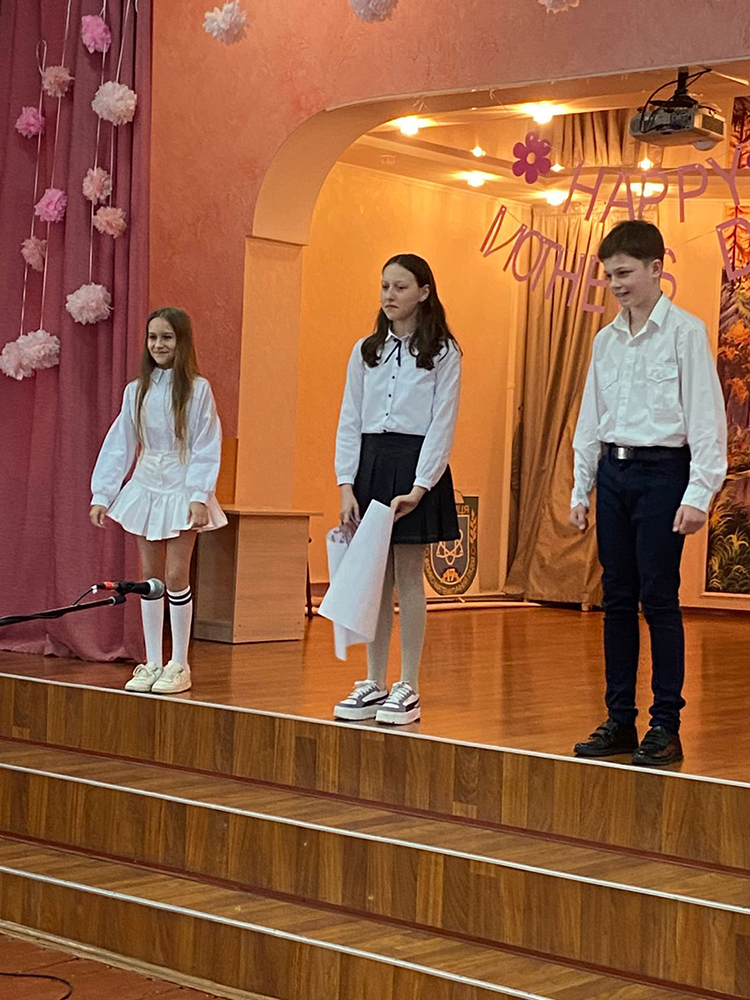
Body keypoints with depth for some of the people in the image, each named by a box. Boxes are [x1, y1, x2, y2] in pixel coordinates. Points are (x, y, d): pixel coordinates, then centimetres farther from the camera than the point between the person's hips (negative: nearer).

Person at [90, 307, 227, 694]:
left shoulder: (197, 389, -6)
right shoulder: (136, 390, 7)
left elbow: (207, 447, -9)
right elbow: (119, 444, 8)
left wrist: (199, 496, -17)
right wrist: (102, 494, 4)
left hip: (181, 488, -5)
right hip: (145, 486, 5)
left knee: (176, 575, -5)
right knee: (150, 576, 7)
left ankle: (179, 666, 4)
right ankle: (152, 663, 13)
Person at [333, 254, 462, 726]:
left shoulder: (443, 353, -1)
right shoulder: (365, 352, 11)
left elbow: (442, 424, -7)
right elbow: (350, 421, 8)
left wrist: (419, 486, -17)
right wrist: (346, 486, -2)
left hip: (415, 464, -4)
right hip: (369, 463, 4)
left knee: (408, 577, -1)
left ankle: (408, 689, 6)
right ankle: (374, 684, 14)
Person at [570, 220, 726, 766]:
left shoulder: (685, 332, -5)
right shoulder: (605, 340, 13)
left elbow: (706, 417, -9)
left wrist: (699, 493, -14)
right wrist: (581, 490, 14)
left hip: (662, 472, -6)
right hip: (614, 473, 6)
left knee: (659, 597, -6)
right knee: (617, 598, 7)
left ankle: (666, 727, 1)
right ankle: (620, 721, 14)